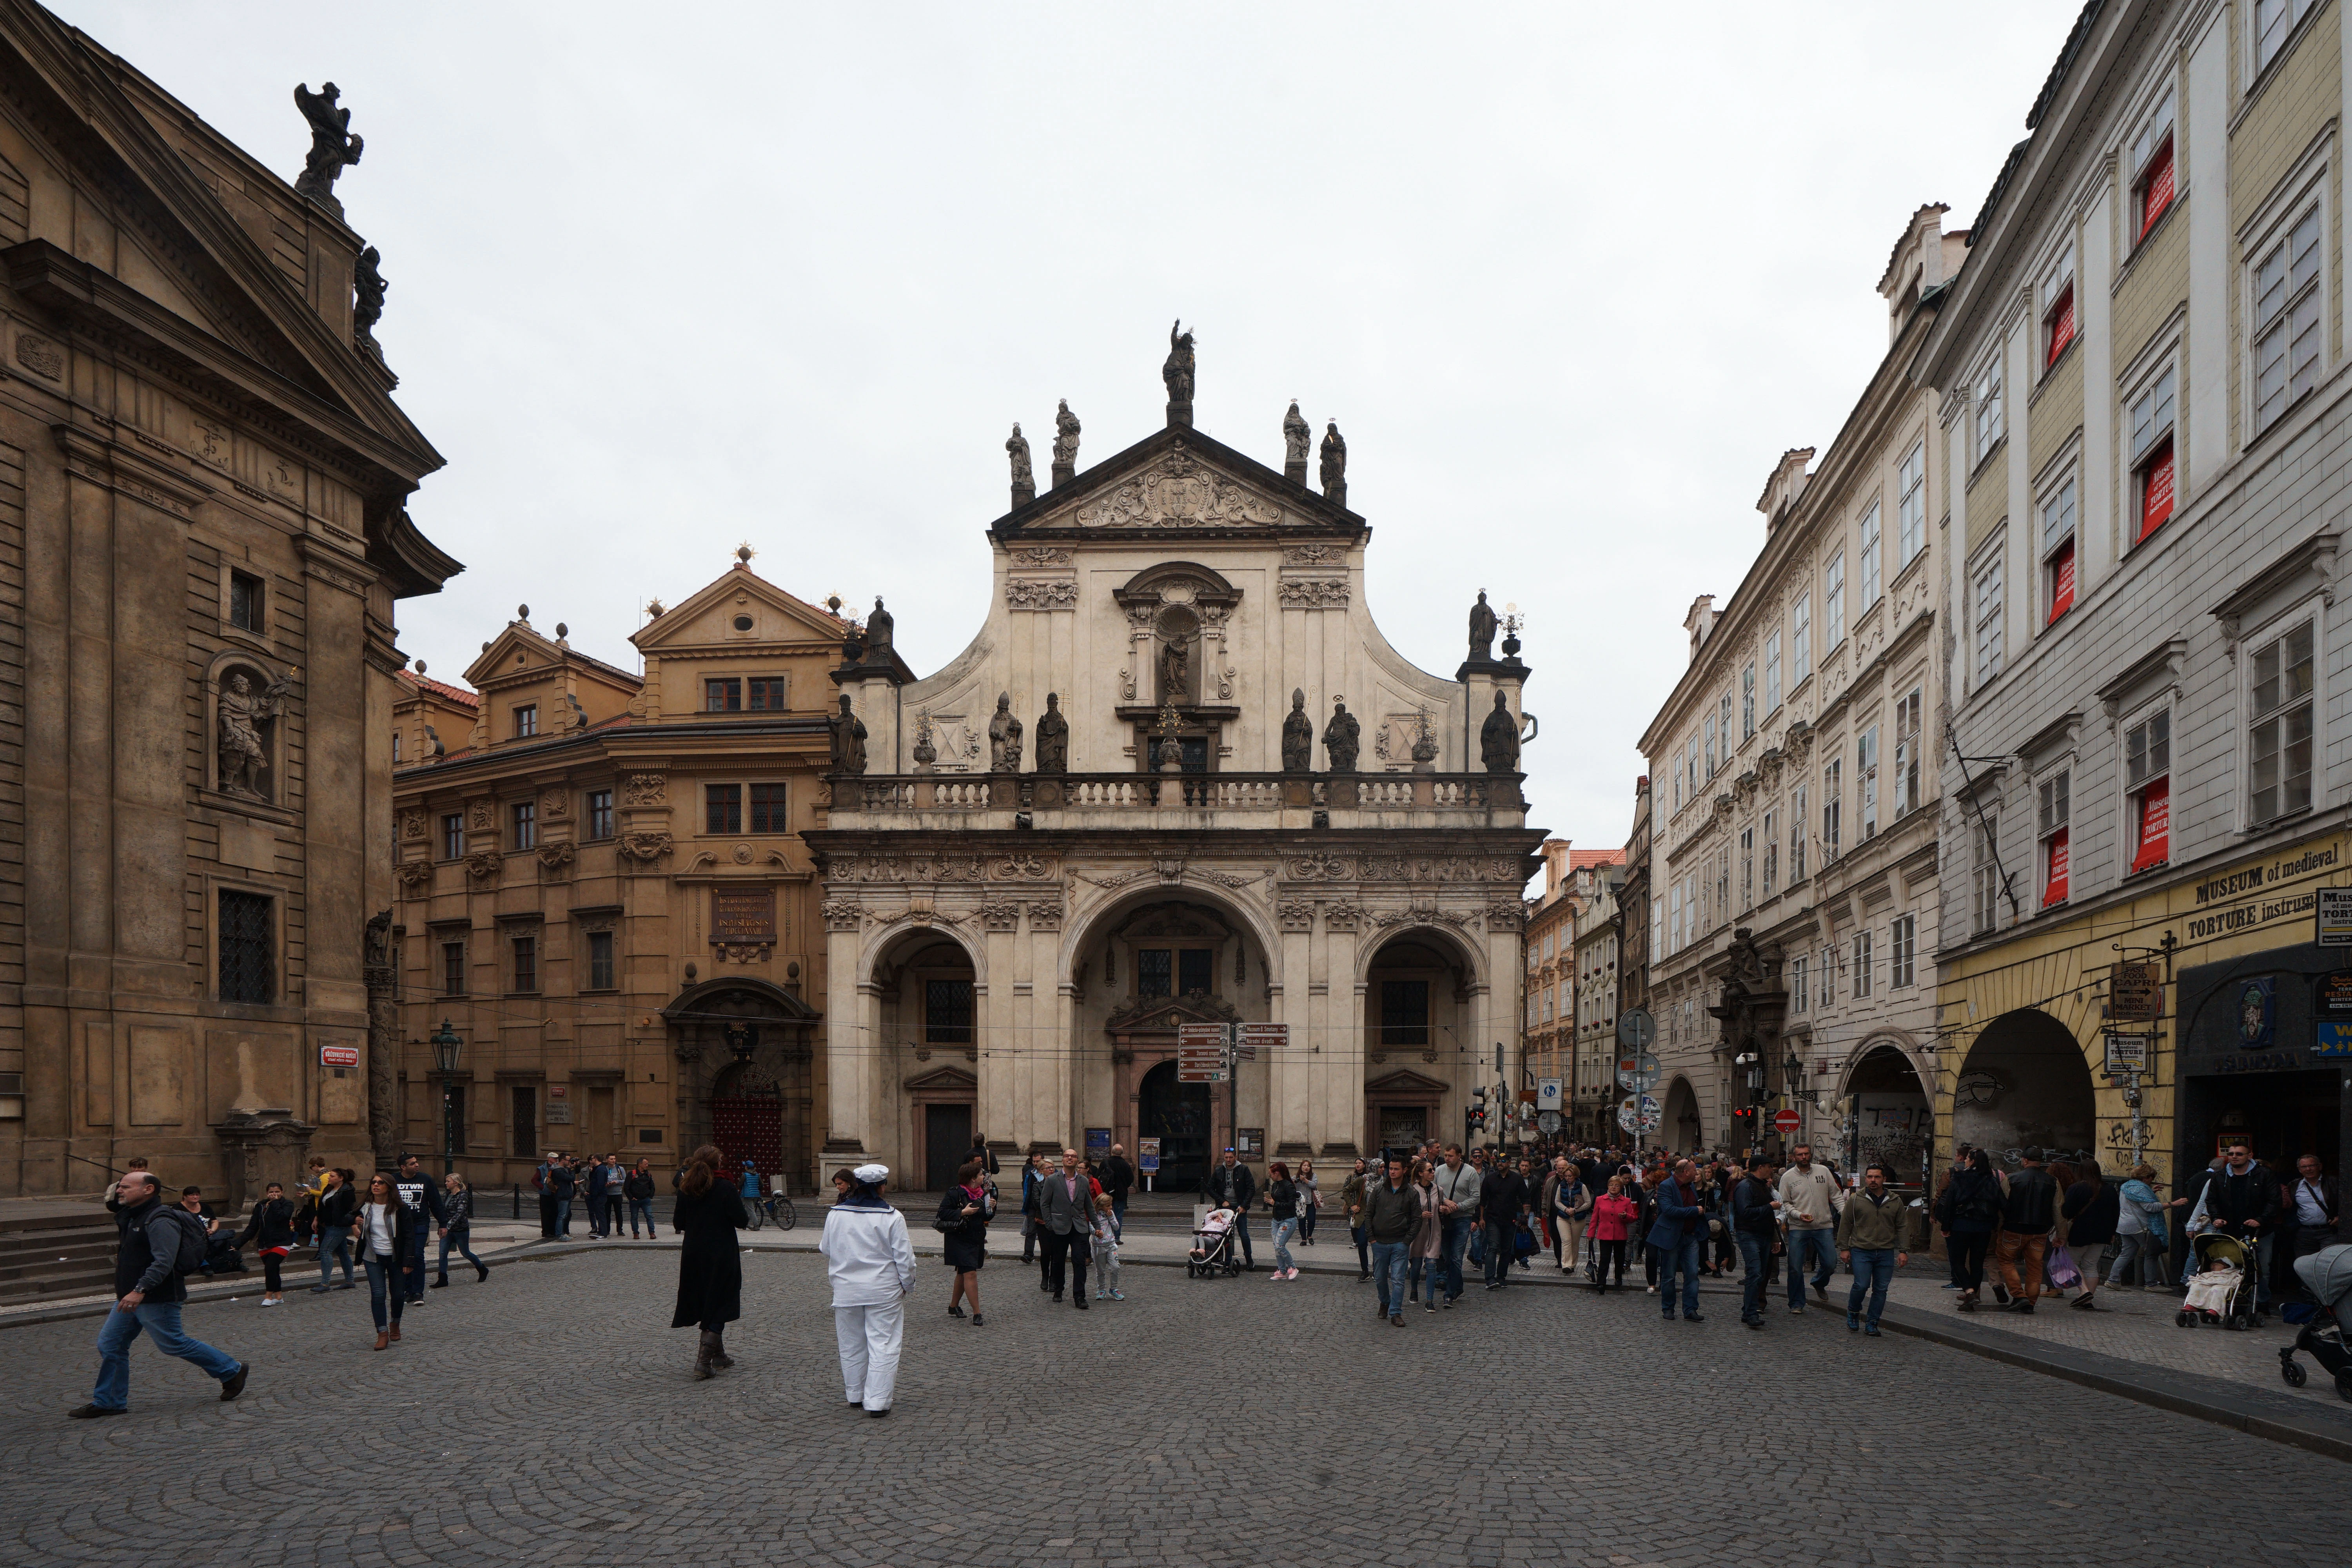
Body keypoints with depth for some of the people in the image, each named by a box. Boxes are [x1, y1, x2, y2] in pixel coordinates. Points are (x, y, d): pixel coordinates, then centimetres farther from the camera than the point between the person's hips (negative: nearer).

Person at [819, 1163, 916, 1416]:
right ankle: (877, 1401, -3)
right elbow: (904, 1258, -9)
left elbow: (826, 1250, 11)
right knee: (883, 1346, 1)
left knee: (852, 1346, 17)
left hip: (846, 1292, 4)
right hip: (884, 1293, -4)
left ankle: (856, 1395, 29)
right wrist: (907, 1284, 7)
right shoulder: (892, 1218, -13)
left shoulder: (835, 1215, -4)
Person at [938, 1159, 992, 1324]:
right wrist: (963, 1213, -24)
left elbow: (986, 1218, 17)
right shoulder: (955, 1193, -13)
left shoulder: (982, 1193, 9)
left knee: (963, 1275, 18)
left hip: (976, 1241, 8)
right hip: (959, 1241, -8)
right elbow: (943, 1213, -17)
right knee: (970, 1274, -14)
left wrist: (991, 1209, -4)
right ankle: (977, 1314, -11)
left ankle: (953, 1307, 33)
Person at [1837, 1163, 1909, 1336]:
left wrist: (1903, 1251, 6)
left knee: (1881, 1289, 2)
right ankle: (1853, 1313, 14)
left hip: (1886, 1253, 2)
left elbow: (1900, 1228, 12)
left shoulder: (1895, 1202, 8)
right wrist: (1844, 1249, 2)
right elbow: (1845, 1225, 5)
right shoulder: (1855, 1200, 1)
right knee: (1861, 1285, -12)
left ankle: (1872, 1324, 13)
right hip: (1861, 1251, -2)